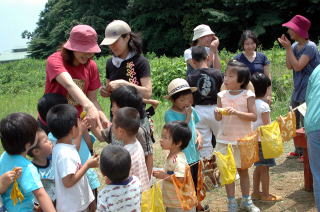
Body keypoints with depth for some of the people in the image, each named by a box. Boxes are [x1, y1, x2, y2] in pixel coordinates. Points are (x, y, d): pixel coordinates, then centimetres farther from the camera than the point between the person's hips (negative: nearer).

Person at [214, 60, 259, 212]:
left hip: (243, 139, -1)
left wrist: (236, 112, -25)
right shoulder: (222, 95, -1)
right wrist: (217, 113, -19)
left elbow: (254, 116, -13)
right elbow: (218, 118, 4)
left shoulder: (248, 95, -8)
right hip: (225, 139, 2)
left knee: (243, 170, 13)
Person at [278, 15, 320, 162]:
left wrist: (288, 47, -18)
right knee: (294, 122, 14)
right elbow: (289, 66, 2)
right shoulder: (295, 45, 6)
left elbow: (297, 66, -22)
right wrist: (287, 48, -5)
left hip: (308, 90, -8)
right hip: (298, 89, 8)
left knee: (305, 122, -5)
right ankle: (298, 150, 28)